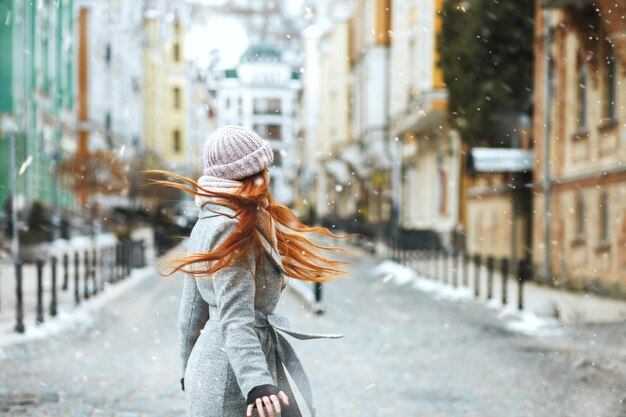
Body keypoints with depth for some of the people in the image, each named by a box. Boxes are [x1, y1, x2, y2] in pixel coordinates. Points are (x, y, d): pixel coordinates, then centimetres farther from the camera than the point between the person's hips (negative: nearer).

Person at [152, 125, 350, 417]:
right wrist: (257, 384, -34)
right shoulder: (233, 229, -17)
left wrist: (190, 370, 27)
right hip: (231, 373, -10)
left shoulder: (206, 224, 11)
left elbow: (191, 311, 17)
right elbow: (235, 317, -25)